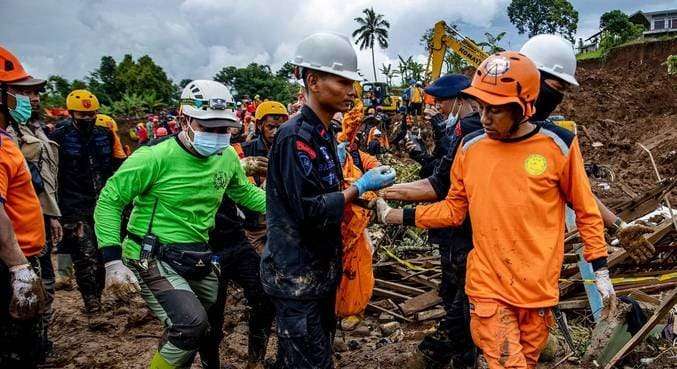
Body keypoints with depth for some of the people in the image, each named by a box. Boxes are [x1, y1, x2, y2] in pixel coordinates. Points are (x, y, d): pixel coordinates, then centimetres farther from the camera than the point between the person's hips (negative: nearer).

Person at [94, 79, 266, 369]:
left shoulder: (227, 157, 0)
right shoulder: (156, 157, -18)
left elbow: (245, 193, 19)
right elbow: (109, 201, -11)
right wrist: (113, 260, -17)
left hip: (197, 258, 7)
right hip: (154, 258, -7)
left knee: (209, 329, 16)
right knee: (191, 325, -22)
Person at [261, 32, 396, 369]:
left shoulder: (323, 134, 10)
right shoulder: (295, 135, -19)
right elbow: (309, 211, -24)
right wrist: (361, 187, -16)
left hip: (320, 268, 9)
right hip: (297, 275, -9)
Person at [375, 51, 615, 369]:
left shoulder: (558, 145, -8)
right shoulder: (471, 146, -2)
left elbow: (586, 211, 3)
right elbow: (454, 209, 7)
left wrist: (600, 270, 4)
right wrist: (396, 216, 0)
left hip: (539, 286, 0)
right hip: (488, 285, 0)